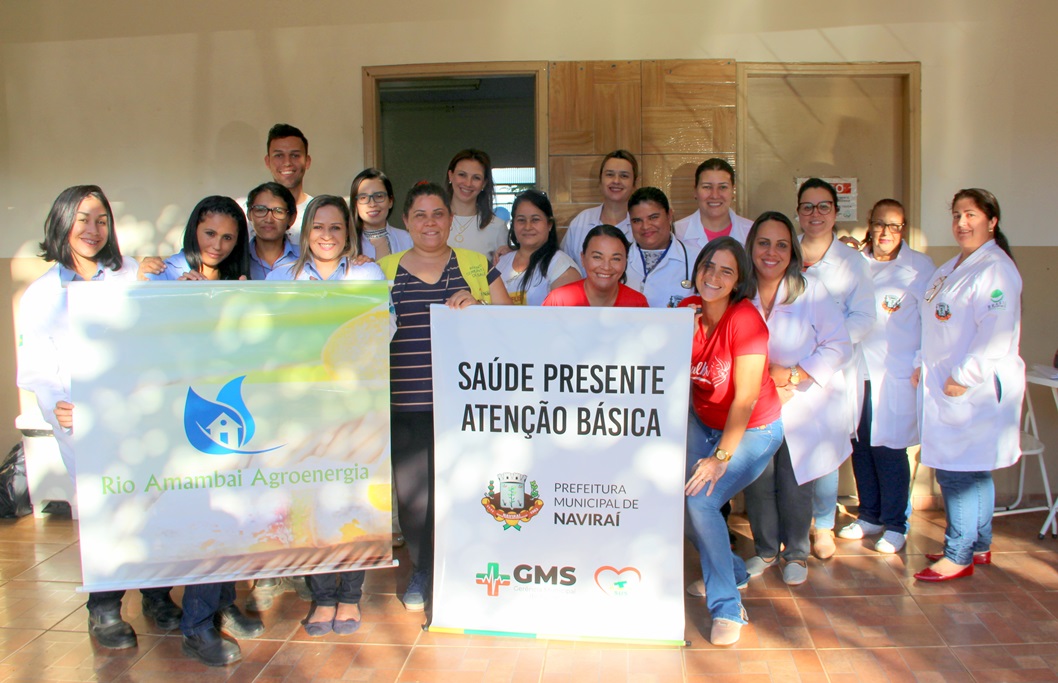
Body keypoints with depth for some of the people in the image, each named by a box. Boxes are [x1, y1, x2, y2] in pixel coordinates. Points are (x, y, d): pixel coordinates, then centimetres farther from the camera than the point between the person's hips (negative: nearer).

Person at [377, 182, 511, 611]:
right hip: (407, 403, 1)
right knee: (413, 491, 3)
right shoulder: (385, 270, 12)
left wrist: (475, 306, -9)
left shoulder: (477, 266, 10)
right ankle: (421, 572, 24)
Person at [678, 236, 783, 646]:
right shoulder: (688, 309, -3)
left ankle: (727, 608, -4)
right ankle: (732, 572, 20)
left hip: (753, 430, -6)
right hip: (703, 423, 6)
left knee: (700, 498, -21)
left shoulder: (745, 318, -22)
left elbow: (746, 397, -23)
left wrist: (721, 456, -24)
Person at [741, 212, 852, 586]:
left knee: (794, 485, 1)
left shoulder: (811, 290, -7)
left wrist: (794, 375, -16)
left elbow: (838, 346, -8)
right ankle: (765, 549, 25)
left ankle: (796, 553, 25)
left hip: (803, 405, -2)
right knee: (757, 482, 1)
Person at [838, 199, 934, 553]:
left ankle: (895, 524, 13)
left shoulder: (919, 266, 0)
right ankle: (869, 516, 24)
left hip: (895, 374, -4)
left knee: (889, 448, -2)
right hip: (857, 371, 4)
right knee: (860, 445, 8)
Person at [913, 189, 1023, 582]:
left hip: (974, 388, -9)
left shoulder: (996, 269, -14)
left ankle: (958, 556, 5)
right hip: (944, 384, 9)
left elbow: (995, 334, -22)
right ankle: (979, 546, 27)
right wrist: (924, 367, 14)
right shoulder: (952, 269, 17)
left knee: (958, 472, -5)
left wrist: (963, 377, -20)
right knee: (973, 472, 16)